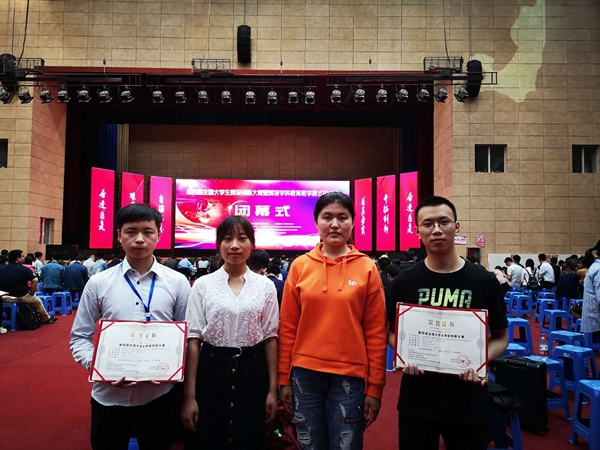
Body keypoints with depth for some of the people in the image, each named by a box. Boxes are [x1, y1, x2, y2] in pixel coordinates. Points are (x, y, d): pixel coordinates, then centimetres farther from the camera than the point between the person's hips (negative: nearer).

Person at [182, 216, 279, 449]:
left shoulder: (265, 286, 2)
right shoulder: (203, 285, -2)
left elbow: (270, 338, 4)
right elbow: (193, 340, -3)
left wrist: (272, 389, 2)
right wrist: (189, 396, -5)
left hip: (252, 372, 1)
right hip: (212, 371, -1)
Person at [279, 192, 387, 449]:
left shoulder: (367, 268, -3)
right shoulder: (300, 265, 0)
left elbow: (376, 332, -2)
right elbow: (288, 327, 3)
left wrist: (374, 387, -2)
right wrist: (284, 378, 3)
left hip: (350, 377, -1)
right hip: (305, 375, 2)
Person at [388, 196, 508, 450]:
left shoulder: (484, 281, -4)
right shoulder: (405, 282, -3)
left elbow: (501, 337, 5)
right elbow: (392, 332, 8)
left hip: (467, 402, 0)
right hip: (416, 400, 1)